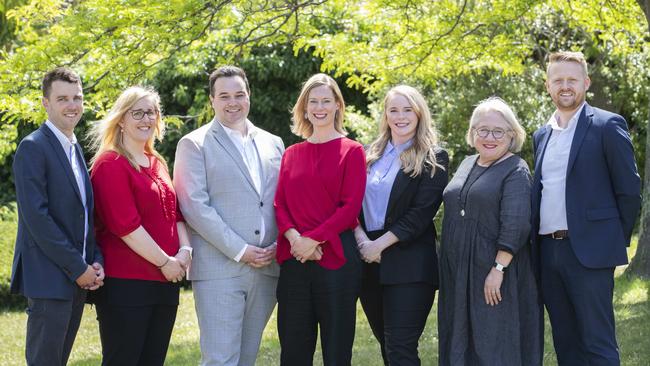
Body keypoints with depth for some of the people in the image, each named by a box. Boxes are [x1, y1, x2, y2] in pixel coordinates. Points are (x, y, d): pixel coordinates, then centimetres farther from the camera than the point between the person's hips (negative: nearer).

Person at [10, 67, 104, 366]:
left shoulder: (76, 150, 17)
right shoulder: (33, 148, -10)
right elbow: (36, 216, -17)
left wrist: (96, 262, 3)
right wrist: (78, 268, -15)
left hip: (78, 278, 8)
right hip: (48, 277, -8)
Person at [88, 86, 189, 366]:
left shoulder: (157, 162, 18)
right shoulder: (110, 164, -8)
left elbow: (174, 213, 17)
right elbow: (124, 225, -15)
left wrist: (185, 250, -1)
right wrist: (165, 261, -13)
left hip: (165, 282, 8)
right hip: (125, 283, -8)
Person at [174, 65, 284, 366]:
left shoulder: (272, 144, 16)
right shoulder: (194, 144, 1)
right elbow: (195, 206, -8)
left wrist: (278, 245, -1)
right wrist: (239, 250, -13)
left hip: (266, 268, 5)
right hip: (219, 269, -5)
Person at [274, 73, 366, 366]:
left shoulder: (352, 151, 1)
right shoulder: (291, 154, 14)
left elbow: (351, 206, -7)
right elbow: (280, 204, 8)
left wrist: (312, 239, -15)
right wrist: (294, 237, -11)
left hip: (336, 258, -4)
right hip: (294, 259, 4)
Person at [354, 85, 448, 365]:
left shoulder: (432, 158, -1)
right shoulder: (371, 154, 15)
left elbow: (422, 212, -9)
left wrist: (380, 244, -13)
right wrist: (361, 238, -8)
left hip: (408, 264, -5)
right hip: (369, 261, 5)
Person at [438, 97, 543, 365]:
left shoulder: (516, 170, -9)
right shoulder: (467, 165, 13)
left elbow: (516, 225, -17)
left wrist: (498, 269, -22)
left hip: (495, 275, -7)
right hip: (458, 271, 7)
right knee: (462, 341, 11)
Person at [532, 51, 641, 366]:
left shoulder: (607, 125, -3)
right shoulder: (541, 135, 15)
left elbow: (629, 190, -3)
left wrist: (617, 241, -1)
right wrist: (537, 241, 12)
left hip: (588, 251, -6)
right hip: (548, 251, 6)